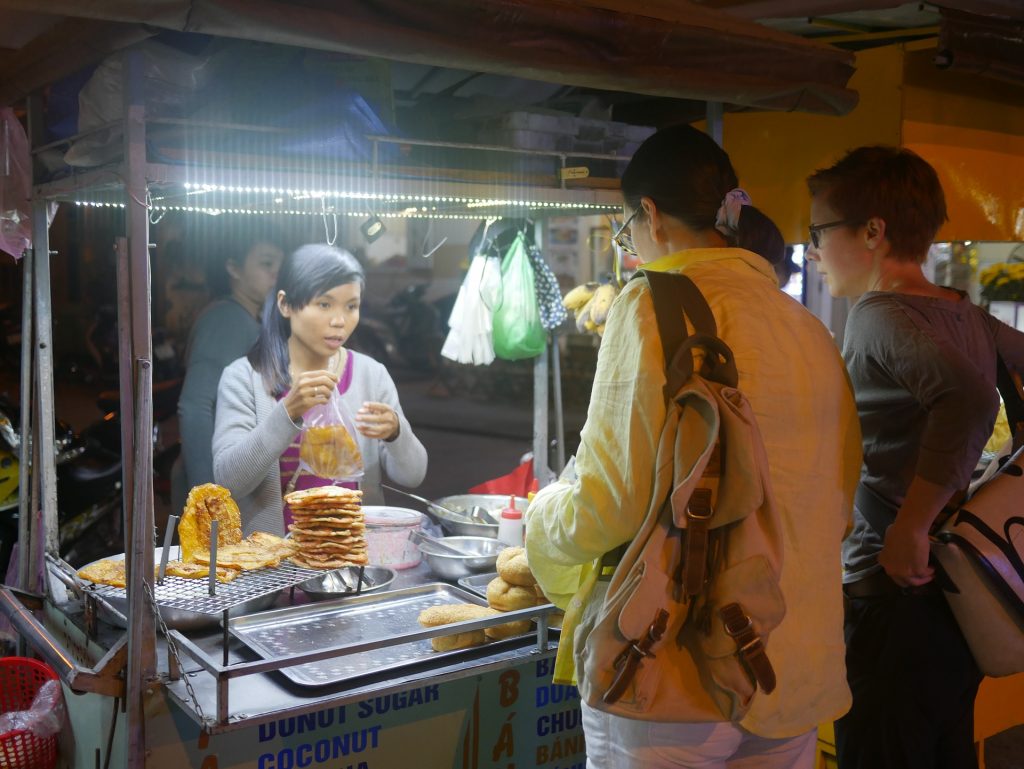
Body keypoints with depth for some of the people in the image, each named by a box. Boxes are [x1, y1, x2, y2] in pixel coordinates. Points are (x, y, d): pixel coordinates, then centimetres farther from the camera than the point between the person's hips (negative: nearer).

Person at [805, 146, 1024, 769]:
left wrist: (911, 525, -27)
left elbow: (965, 393, -32)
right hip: (955, 590, 9)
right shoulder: (967, 315, 8)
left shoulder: (880, 316, -16)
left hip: (894, 596, -9)